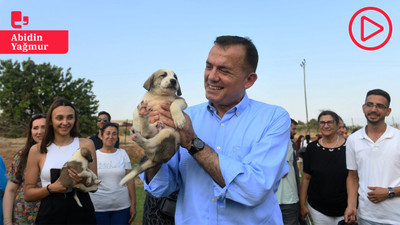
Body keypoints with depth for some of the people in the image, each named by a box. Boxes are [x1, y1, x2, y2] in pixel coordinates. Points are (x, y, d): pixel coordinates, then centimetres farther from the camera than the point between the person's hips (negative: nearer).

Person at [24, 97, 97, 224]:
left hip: (81, 212, 0)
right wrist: (51, 188, -14)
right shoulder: (37, 150, 1)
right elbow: (28, 195, 3)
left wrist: (83, 180, -16)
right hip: (49, 214, 0)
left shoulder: (86, 144, 1)